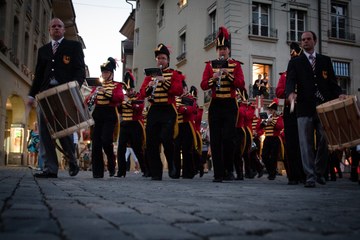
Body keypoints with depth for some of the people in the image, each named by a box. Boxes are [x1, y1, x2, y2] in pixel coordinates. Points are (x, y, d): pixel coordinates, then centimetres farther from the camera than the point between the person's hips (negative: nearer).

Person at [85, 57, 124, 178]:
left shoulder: (116, 85, 4)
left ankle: (111, 164, 11)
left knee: (106, 140, -15)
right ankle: (97, 172, 6)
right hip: (97, 115, 4)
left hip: (110, 115, -4)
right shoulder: (97, 85, 16)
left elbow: (120, 98, -14)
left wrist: (106, 92, -23)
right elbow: (87, 100, 10)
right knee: (96, 143, -1)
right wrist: (91, 97, -13)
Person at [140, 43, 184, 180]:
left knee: (166, 138, -19)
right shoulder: (150, 75, 17)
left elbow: (179, 91, -7)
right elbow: (142, 93, 10)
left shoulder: (174, 74, 8)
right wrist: (149, 86, -10)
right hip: (153, 111, 4)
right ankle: (156, 173, 6)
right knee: (151, 142, -2)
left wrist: (165, 81, -17)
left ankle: (172, 164, 7)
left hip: (168, 110, -3)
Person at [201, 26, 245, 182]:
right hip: (215, 105, 2)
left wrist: (228, 74, -19)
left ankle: (229, 170, 11)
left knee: (228, 138, -7)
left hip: (230, 105, -1)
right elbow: (203, 86, 1)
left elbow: (241, 84, -7)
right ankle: (219, 173, 3)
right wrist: (214, 78, -17)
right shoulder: (210, 65, 10)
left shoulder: (236, 65, 6)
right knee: (215, 140, -2)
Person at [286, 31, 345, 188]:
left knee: (324, 140, 4)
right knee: (306, 143, -4)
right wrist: (291, 93, -26)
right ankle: (310, 177, -1)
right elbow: (290, 81, -4)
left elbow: (332, 81, 11)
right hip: (305, 108, -2)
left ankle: (319, 172, 23)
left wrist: (339, 94, -9)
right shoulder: (295, 62, 11)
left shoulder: (325, 60, 17)